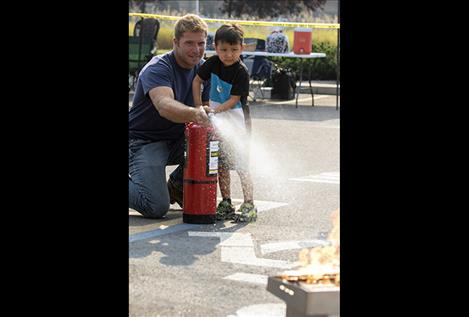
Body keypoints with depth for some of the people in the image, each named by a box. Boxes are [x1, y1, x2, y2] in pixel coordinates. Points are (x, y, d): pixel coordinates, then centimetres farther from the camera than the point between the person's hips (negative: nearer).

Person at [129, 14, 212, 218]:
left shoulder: (203, 69, 3)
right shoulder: (157, 69, -20)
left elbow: (208, 106, 2)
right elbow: (164, 106, -39)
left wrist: (207, 114, -24)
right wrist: (193, 114, -59)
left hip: (177, 141, 7)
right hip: (144, 141, -7)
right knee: (157, 207, -23)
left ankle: (177, 187, 6)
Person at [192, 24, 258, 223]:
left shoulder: (241, 72, -17)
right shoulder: (213, 63, -3)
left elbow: (234, 99, -18)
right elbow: (197, 81, 9)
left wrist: (215, 110, -27)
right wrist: (198, 106, 2)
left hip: (236, 121, -5)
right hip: (217, 123, 5)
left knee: (241, 165, -7)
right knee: (221, 165, 9)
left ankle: (249, 205, -2)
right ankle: (226, 204, 18)